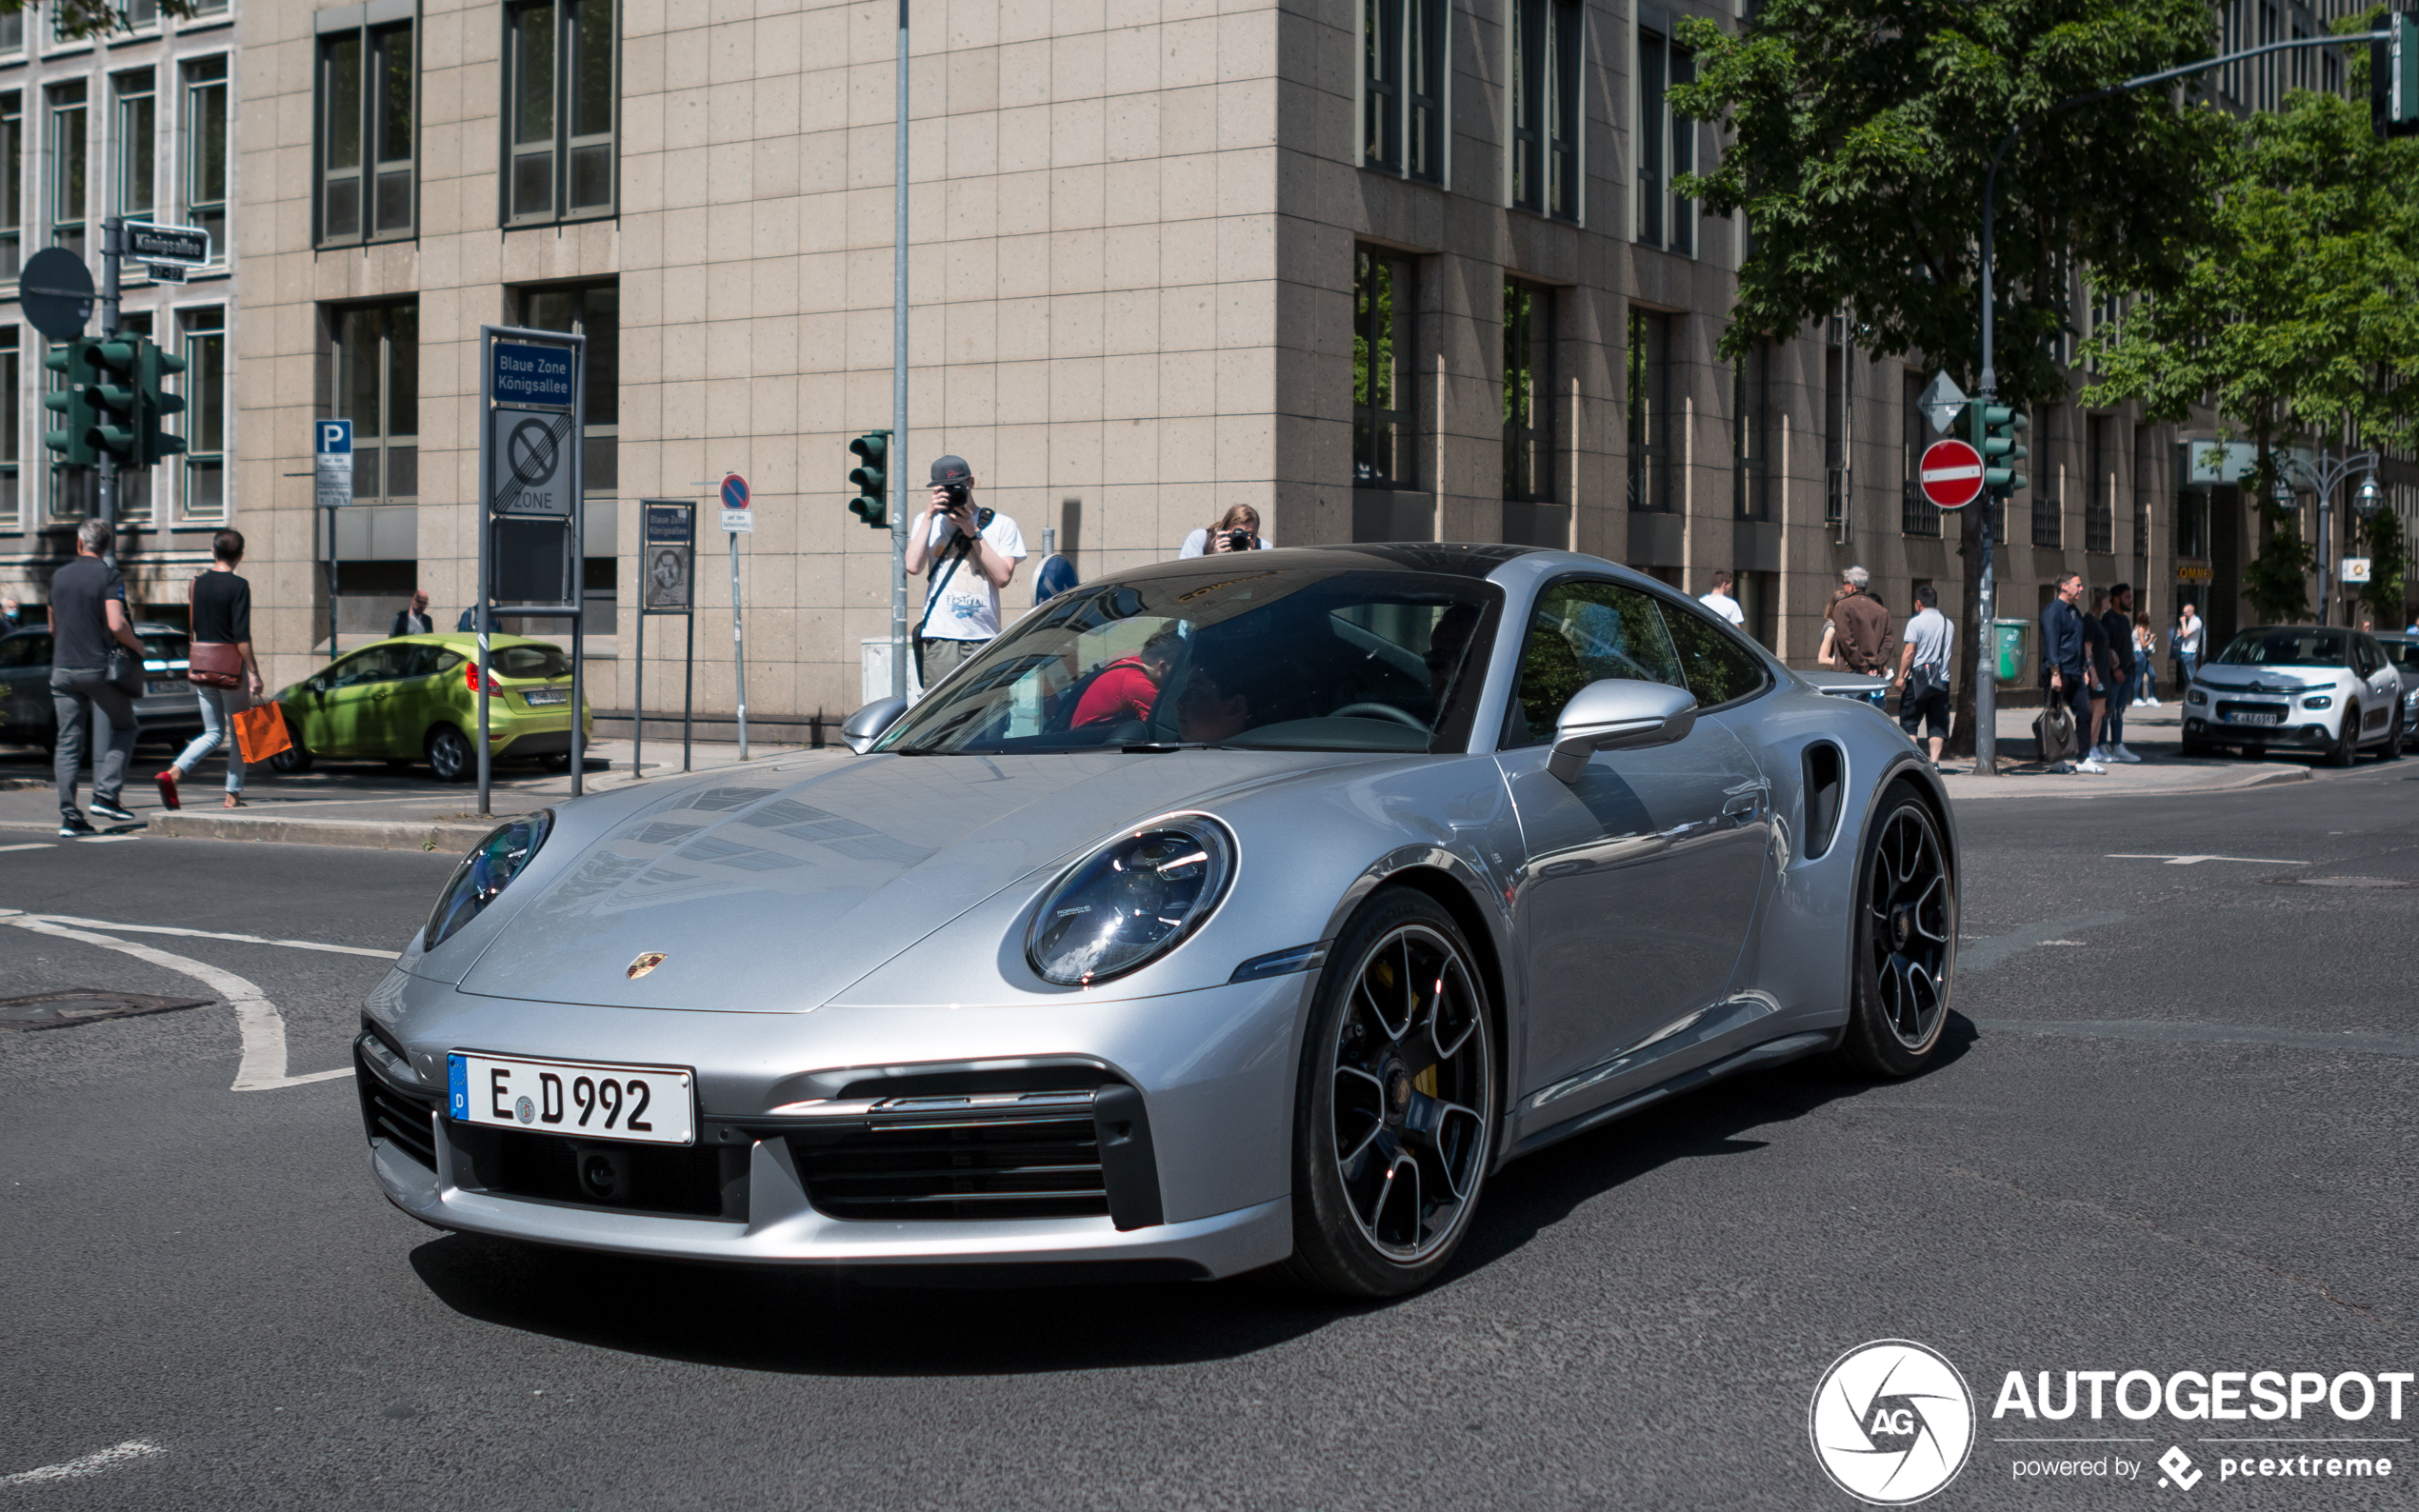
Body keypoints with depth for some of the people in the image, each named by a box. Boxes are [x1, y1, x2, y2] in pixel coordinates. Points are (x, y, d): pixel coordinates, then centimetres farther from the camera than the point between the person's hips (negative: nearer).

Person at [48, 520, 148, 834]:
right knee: (123, 728, 12)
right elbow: (116, 624, -18)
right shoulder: (109, 576, -7)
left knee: (68, 742, 4)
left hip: (63, 669, 5)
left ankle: (69, 816, 0)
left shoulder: (59, 576, 11)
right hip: (100, 667, -4)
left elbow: (53, 627, 20)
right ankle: (106, 794, -3)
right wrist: (137, 646, 0)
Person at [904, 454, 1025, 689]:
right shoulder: (927, 522, 13)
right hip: (940, 636, 0)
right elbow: (913, 566, -4)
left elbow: (1003, 577, -2)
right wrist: (929, 516, -3)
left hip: (984, 636, 0)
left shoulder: (1001, 525, 10)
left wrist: (973, 533, -4)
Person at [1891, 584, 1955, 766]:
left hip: (1918, 678, -5)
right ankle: (1934, 761, 0)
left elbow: (1910, 651, -13)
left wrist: (1901, 676, -11)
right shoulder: (1948, 624, 9)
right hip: (1941, 679, 5)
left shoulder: (1916, 622, -8)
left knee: (1909, 720, 3)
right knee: (1937, 723, 7)